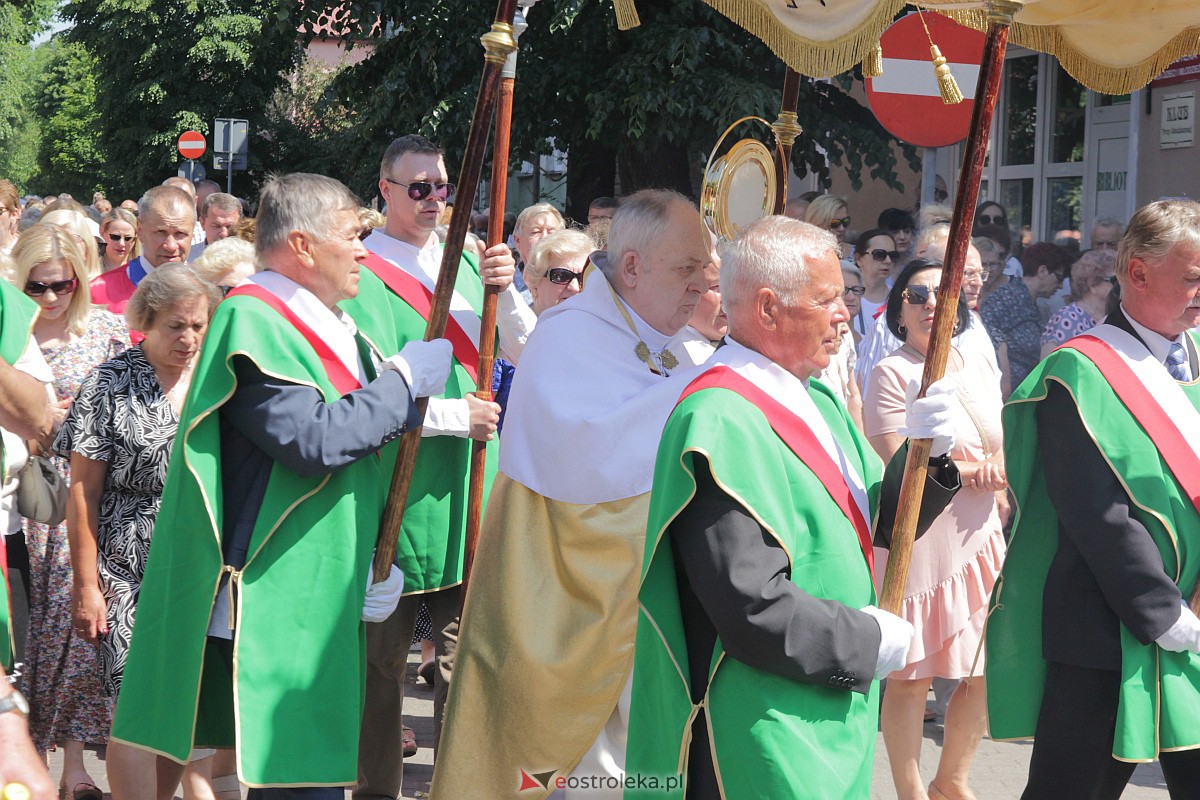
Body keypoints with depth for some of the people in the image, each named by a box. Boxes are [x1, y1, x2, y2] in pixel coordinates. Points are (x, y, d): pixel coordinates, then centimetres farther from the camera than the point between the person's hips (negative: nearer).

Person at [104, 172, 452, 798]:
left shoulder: (334, 329, 16)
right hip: (274, 602, -9)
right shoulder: (252, 324, -14)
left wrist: (380, 557, 13)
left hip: (326, 599, 9)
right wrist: (404, 378, -14)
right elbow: (314, 440, -27)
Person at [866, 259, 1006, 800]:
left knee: (984, 673, 9)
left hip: (980, 534, 6)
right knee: (912, 677, -1)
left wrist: (992, 469, -9)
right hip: (917, 537, -6)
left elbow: (1004, 449, 14)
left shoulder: (980, 369, 13)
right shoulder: (891, 374, -7)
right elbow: (900, 466, -13)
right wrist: (978, 471, -6)